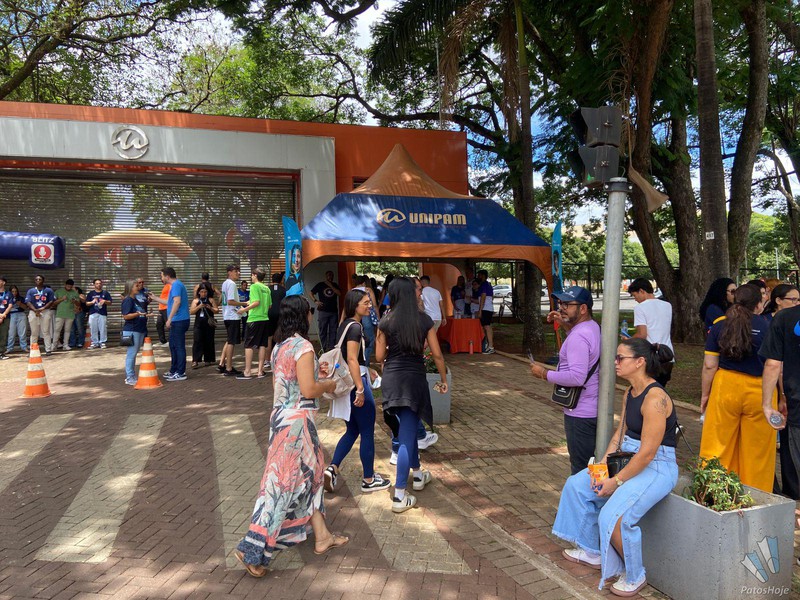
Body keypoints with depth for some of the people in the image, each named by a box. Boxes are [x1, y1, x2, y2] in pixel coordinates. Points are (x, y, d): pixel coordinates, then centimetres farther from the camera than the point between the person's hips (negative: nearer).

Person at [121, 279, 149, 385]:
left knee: (133, 354, 13)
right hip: (131, 331, -9)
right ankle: (129, 378, -1)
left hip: (140, 330, 9)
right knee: (131, 354, -6)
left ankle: (132, 376, 20)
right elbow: (126, 316, -18)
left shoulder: (137, 300, 17)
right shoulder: (128, 300, -11)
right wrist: (137, 314, -28)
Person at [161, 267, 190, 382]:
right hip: (176, 321, 10)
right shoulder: (176, 285, 20)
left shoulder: (176, 285, -12)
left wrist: (169, 319, -25)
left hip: (179, 321, -10)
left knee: (179, 347, -5)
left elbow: (177, 301, -25)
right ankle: (174, 371, 24)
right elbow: (170, 302, 30)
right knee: (173, 346, 16)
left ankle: (181, 373, 0)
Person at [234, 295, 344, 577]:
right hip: (297, 419, -9)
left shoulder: (279, 346, 9)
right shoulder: (303, 346, -17)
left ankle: (322, 536, 31)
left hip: (281, 415, 9)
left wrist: (314, 372, 19)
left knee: (308, 475, 19)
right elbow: (308, 389, -21)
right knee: (283, 483, -2)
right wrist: (328, 384, -2)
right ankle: (253, 549, 4)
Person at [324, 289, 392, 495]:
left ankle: (332, 468, 8)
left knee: (352, 430, 18)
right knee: (367, 432, 4)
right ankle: (369, 480, 16)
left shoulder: (345, 324, 12)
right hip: (355, 381, -9)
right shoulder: (355, 327, -16)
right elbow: (352, 359, -23)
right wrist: (360, 389, -24)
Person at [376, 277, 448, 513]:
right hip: (415, 378, -2)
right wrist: (444, 379, 11)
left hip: (392, 378, 3)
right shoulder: (424, 320, -3)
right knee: (406, 434, 1)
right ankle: (399, 496, 1)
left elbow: (379, 357, 1)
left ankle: (417, 474, 40)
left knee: (408, 428, 23)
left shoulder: (386, 322, -1)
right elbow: (437, 354, -2)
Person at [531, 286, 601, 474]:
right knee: (593, 467, 23)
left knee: (581, 470, 2)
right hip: (594, 409, 10)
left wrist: (544, 374, -19)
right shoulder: (594, 327, 6)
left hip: (580, 414, -10)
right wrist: (564, 324, 15)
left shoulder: (578, 337, -24)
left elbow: (577, 377, -32)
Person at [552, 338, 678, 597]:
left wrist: (616, 481, -19)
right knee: (577, 485, 7)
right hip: (628, 459, 10)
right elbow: (620, 433, 10)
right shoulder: (630, 392, 6)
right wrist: (603, 463, -3)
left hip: (656, 467, -10)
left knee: (614, 516, -25)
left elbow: (647, 453, -24)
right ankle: (592, 552, 23)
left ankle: (634, 576, 4)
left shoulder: (655, 398, -24)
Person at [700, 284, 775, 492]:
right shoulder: (768, 326, -5)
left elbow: (709, 365, -1)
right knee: (757, 449, 10)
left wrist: (705, 394, 8)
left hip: (726, 389, 1)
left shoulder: (719, 325, -1)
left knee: (719, 444, 9)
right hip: (759, 391, -1)